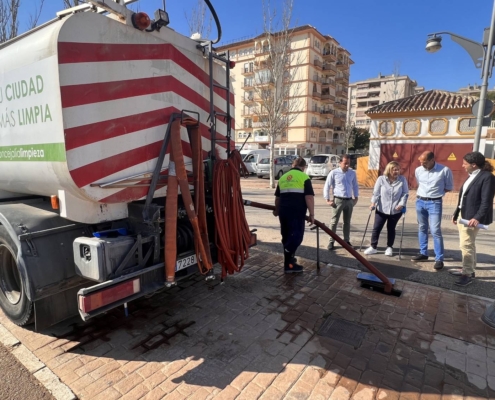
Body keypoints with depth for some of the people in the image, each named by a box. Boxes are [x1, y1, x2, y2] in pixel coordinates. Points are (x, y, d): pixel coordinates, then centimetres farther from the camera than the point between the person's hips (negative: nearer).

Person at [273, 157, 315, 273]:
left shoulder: (283, 177, 16)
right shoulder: (304, 177, -2)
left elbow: (277, 197, 23)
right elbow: (309, 197, -11)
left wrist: (277, 210, 38)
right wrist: (311, 214, -5)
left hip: (283, 211, 6)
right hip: (297, 212, -6)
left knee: (286, 237, 16)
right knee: (296, 236, 1)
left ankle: (290, 260, 27)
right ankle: (288, 264, -3)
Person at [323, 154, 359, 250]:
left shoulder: (352, 173, 5)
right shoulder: (334, 172, -7)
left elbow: (355, 186, 16)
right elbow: (327, 186, -4)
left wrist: (356, 197, 9)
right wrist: (328, 199, -8)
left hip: (349, 200, 4)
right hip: (338, 200, -4)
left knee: (347, 222, 14)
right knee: (334, 221, 0)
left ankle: (346, 241, 25)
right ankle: (331, 241, 8)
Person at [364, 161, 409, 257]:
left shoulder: (402, 180, -4)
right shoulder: (381, 179, -6)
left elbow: (405, 193, -2)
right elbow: (376, 192, -5)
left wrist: (401, 204, -15)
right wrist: (373, 203, -16)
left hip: (396, 210, 0)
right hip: (381, 209, 0)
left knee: (391, 229, 12)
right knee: (376, 228, 2)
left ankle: (389, 247, 27)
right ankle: (373, 247, 14)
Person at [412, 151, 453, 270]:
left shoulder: (445, 170, -11)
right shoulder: (418, 170, 3)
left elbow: (449, 187, 0)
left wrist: (435, 192, -4)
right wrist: (422, 193, 8)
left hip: (435, 203, -5)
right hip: (420, 201, 5)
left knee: (435, 231, -7)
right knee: (422, 228, 13)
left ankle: (439, 259, 2)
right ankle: (423, 253, 25)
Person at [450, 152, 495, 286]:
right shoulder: (472, 176, 12)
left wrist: (478, 218, -28)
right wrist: (456, 213, 19)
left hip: (472, 217, -9)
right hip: (463, 215, 9)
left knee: (466, 245, -5)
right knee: (468, 244, 17)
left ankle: (468, 274, 6)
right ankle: (468, 269, 29)